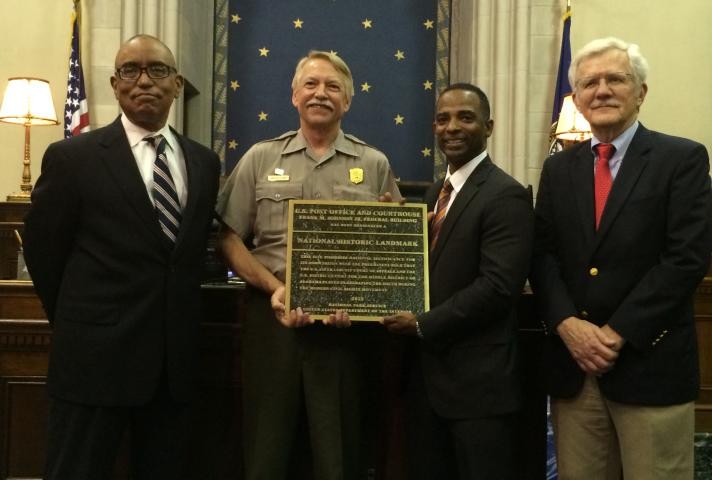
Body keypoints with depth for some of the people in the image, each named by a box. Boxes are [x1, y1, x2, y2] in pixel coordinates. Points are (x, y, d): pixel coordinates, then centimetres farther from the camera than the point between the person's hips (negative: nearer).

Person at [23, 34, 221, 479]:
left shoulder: (205, 162, 7)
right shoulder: (72, 157, -6)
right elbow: (42, 251, 0)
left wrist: (180, 324, 12)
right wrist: (80, 327, 6)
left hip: (174, 359, 4)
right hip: (97, 358, -4)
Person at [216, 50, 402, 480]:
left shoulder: (374, 165, 7)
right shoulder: (260, 159, 8)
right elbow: (230, 238, 5)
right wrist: (275, 287, -9)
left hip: (346, 324, 0)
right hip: (273, 316, 0)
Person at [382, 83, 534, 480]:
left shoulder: (506, 196, -12)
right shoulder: (437, 193, 14)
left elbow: (498, 287, -21)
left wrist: (424, 324, -16)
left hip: (479, 381, -8)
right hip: (428, 374, 8)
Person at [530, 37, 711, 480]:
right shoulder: (559, 168, 11)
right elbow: (542, 255, 6)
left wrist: (616, 334, -14)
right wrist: (568, 325, -10)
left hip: (650, 363, -3)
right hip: (573, 360, 4)